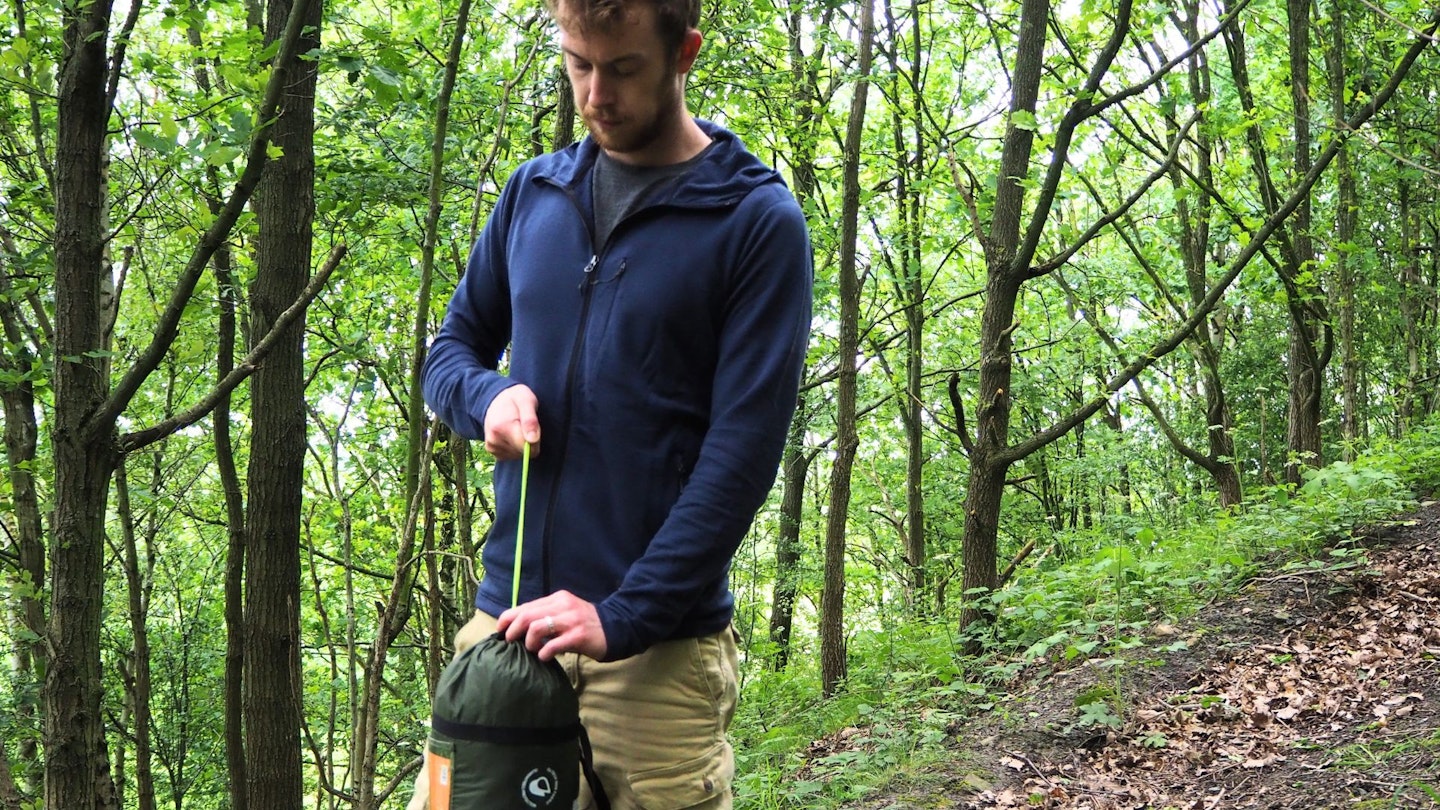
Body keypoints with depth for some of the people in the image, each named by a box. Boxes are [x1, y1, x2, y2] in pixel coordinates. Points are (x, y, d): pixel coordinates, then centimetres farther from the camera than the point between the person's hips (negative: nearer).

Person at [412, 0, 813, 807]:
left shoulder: (758, 221, -6)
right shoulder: (535, 192, 9)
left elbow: (743, 452, -11)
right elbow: (453, 348, 19)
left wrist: (623, 616, -17)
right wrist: (489, 396, -5)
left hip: (661, 647, -4)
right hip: (506, 620, 4)